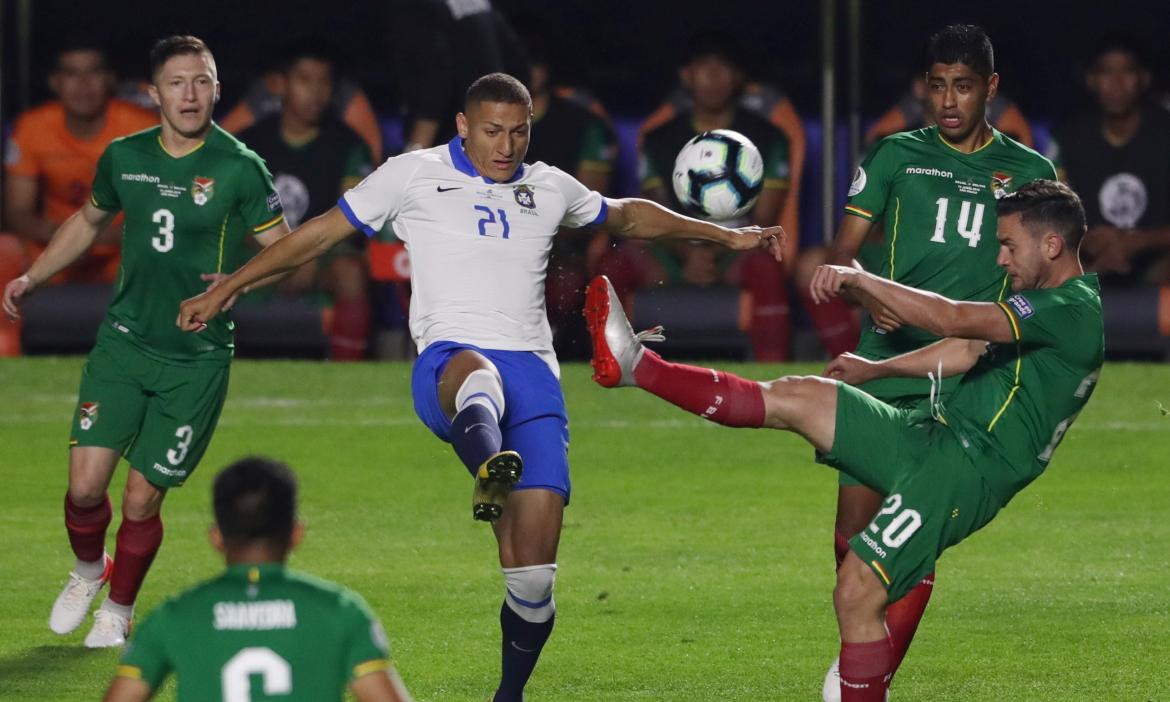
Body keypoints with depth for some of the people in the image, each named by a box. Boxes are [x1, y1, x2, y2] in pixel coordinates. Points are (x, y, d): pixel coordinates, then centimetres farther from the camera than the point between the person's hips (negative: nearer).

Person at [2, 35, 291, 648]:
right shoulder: (123, 158, 2)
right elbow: (89, 220, 22)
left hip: (196, 359, -3)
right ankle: (88, 569, 26)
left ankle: (119, 609, 25)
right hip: (124, 340, 3)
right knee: (85, 485, -8)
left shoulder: (239, 168, -10)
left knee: (141, 500, -2)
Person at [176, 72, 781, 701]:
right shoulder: (414, 176, 10)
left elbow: (628, 216, 39)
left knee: (534, 564, -9)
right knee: (475, 372, -46)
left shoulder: (549, 188, 21)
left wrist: (725, 235, 41)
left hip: (533, 373, 4)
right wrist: (224, 290, 15)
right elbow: (322, 232, 14)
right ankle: (489, 471, -79)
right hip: (447, 361, -4)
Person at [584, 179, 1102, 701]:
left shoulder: (1073, 309, -15)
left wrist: (859, 280, -22)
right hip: (933, 430, 9)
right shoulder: (1053, 304, 18)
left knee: (857, 595, -17)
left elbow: (954, 320, -25)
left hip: (964, 468, -9)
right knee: (793, 397, 3)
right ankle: (637, 367, 3)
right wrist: (874, 369, 37)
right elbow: (969, 350, 33)